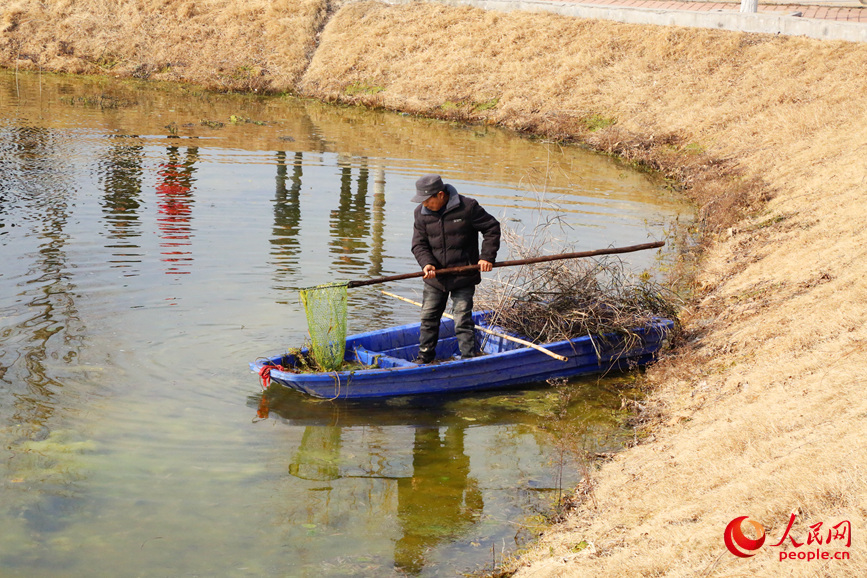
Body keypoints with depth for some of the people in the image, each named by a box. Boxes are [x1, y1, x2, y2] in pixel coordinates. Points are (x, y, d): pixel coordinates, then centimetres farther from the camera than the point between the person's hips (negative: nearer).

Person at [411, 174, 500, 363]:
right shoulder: (421, 213, -2)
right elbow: (419, 243, 1)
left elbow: (492, 228, -4)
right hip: (435, 277, 4)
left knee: (463, 320, -6)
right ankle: (424, 358, 28)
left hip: (463, 277, -4)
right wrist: (426, 263, -17)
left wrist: (487, 256, -11)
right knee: (428, 318, 12)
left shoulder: (467, 207, -14)